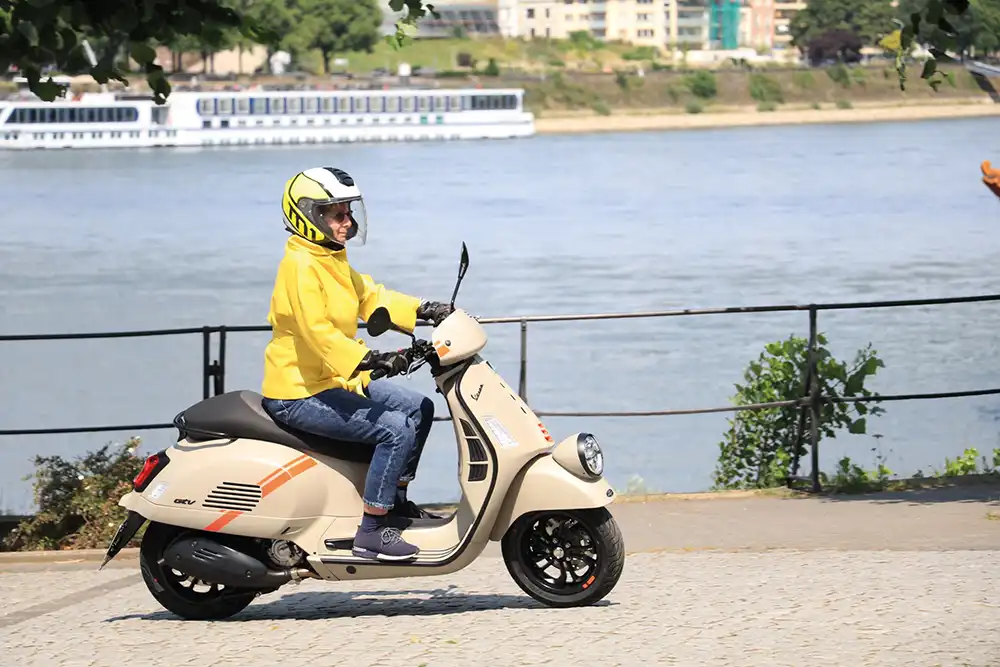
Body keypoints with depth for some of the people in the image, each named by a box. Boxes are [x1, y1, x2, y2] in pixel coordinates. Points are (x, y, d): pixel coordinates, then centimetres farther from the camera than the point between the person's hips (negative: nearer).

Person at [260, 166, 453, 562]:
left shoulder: (333, 260, 14)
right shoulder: (301, 266, -19)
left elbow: (369, 297, 18)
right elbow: (317, 332, -31)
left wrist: (422, 310, 4)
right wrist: (369, 360, -42)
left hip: (332, 381, 11)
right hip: (298, 394, -11)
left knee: (419, 408, 13)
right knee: (395, 428, -23)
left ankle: (395, 501, 22)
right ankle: (372, 532, -19)